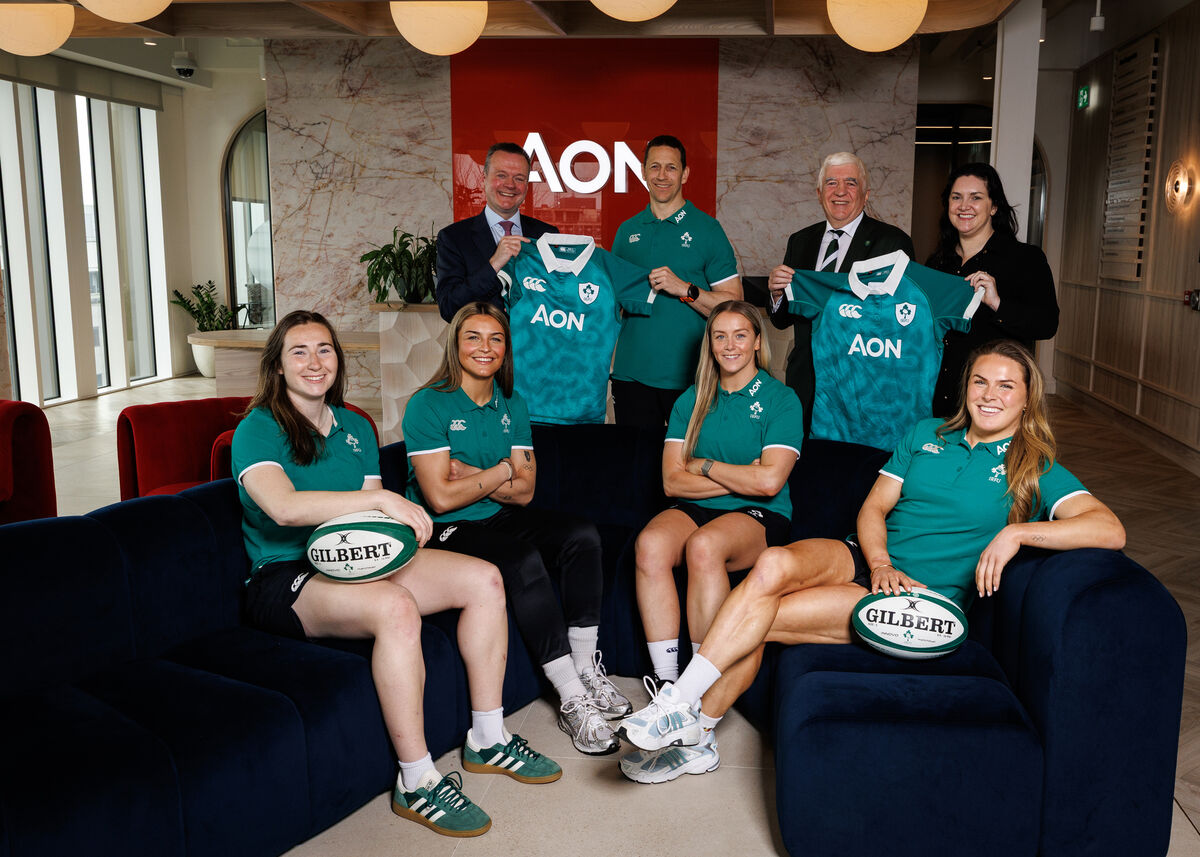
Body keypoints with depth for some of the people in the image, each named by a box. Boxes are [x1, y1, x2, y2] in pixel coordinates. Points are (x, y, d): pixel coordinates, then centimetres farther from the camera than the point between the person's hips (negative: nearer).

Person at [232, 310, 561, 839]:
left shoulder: (355, 428, 15)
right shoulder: (257, 429, -6)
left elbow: (374, 519, 12)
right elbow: (283, 506, -26)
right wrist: (381, 498, -31)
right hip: (284, 580, -7)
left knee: (484, 579, -9)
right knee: (396, 608, -37)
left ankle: (487, 740, 2)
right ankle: (416, 783, -25)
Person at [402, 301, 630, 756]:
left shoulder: (512, 404, 9)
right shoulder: (428, 405, -10)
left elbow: (524, 491, 2)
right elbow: (441, 497, -18)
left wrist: (470, 473, -12)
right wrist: (502, 471, -8)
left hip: (503, 518, 6)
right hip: (449, 531, -6)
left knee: (582, 535, -18)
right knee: (522, 563, -32)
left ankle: (586, 671, -10)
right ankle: (573, 701, -27)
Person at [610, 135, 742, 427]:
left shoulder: (707, 230, 0)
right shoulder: (627, 231, 12)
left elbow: (734, 306, -4)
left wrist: (685, 289, -17)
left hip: (689, 377, -3)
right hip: (631, 373, 4)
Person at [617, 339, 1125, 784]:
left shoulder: (1036, 472, 2)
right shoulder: (926, 435, 15)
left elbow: (1110, 530, -12)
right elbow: (874, 507, 11)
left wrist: (1018, 531, -25)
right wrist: (881, 564, -9)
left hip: (926, 600, -4)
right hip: (867, 560, 4)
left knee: (762, 618, -25)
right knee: (774, 565, -31)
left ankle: (690, 728, -13)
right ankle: (681, 711, -22)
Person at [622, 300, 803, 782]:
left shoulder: (780, 399, 3)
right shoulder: (692, 401, 15)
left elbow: (769, 481, -10)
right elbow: (672, 480, 3)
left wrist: (704, 465, -2)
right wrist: (739, 478, -5)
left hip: (760, 517, -3)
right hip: (696, 509, 4)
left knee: (704, 546, -36)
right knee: (650, 543, -30)